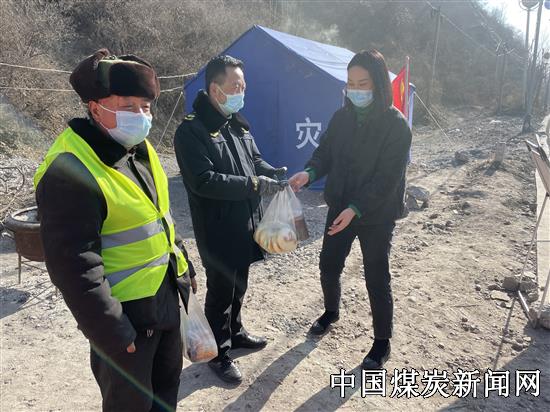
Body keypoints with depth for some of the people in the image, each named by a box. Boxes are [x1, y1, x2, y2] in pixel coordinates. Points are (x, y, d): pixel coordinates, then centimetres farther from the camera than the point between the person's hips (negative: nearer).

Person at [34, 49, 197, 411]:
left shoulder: (140, 148, 4)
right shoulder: (70, 172, -24)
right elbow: (74, 265, -24)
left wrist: (183, 266, 19)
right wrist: (111, 333, -21)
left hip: (167, 296, 8)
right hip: (126, 312, -8)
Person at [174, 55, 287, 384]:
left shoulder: (238, 123, 9)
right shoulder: (191, 130, -17)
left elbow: (255, 159, 16)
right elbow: (204, 181, -25)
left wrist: (274, 173, -5)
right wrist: (254, 184, -25)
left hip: (245, 222, 8)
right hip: (217, 229, -8)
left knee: (239, 284, 22)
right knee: (220, 290, 7)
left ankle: (234, 332, 44)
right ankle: (218, 352, 27)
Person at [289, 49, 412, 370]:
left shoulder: (396, 125, -17)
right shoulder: (343, 117, -1)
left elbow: (387, 178, -21)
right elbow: (325, 153, 5)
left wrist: (355, 209, -30)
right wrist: (310, 173, -16)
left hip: (377, 216, -5)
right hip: (339, 208, 5)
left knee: (377, 279, 6)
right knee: (328, 265, 16)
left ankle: (382, 342, 27)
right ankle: (331, 311, 46)